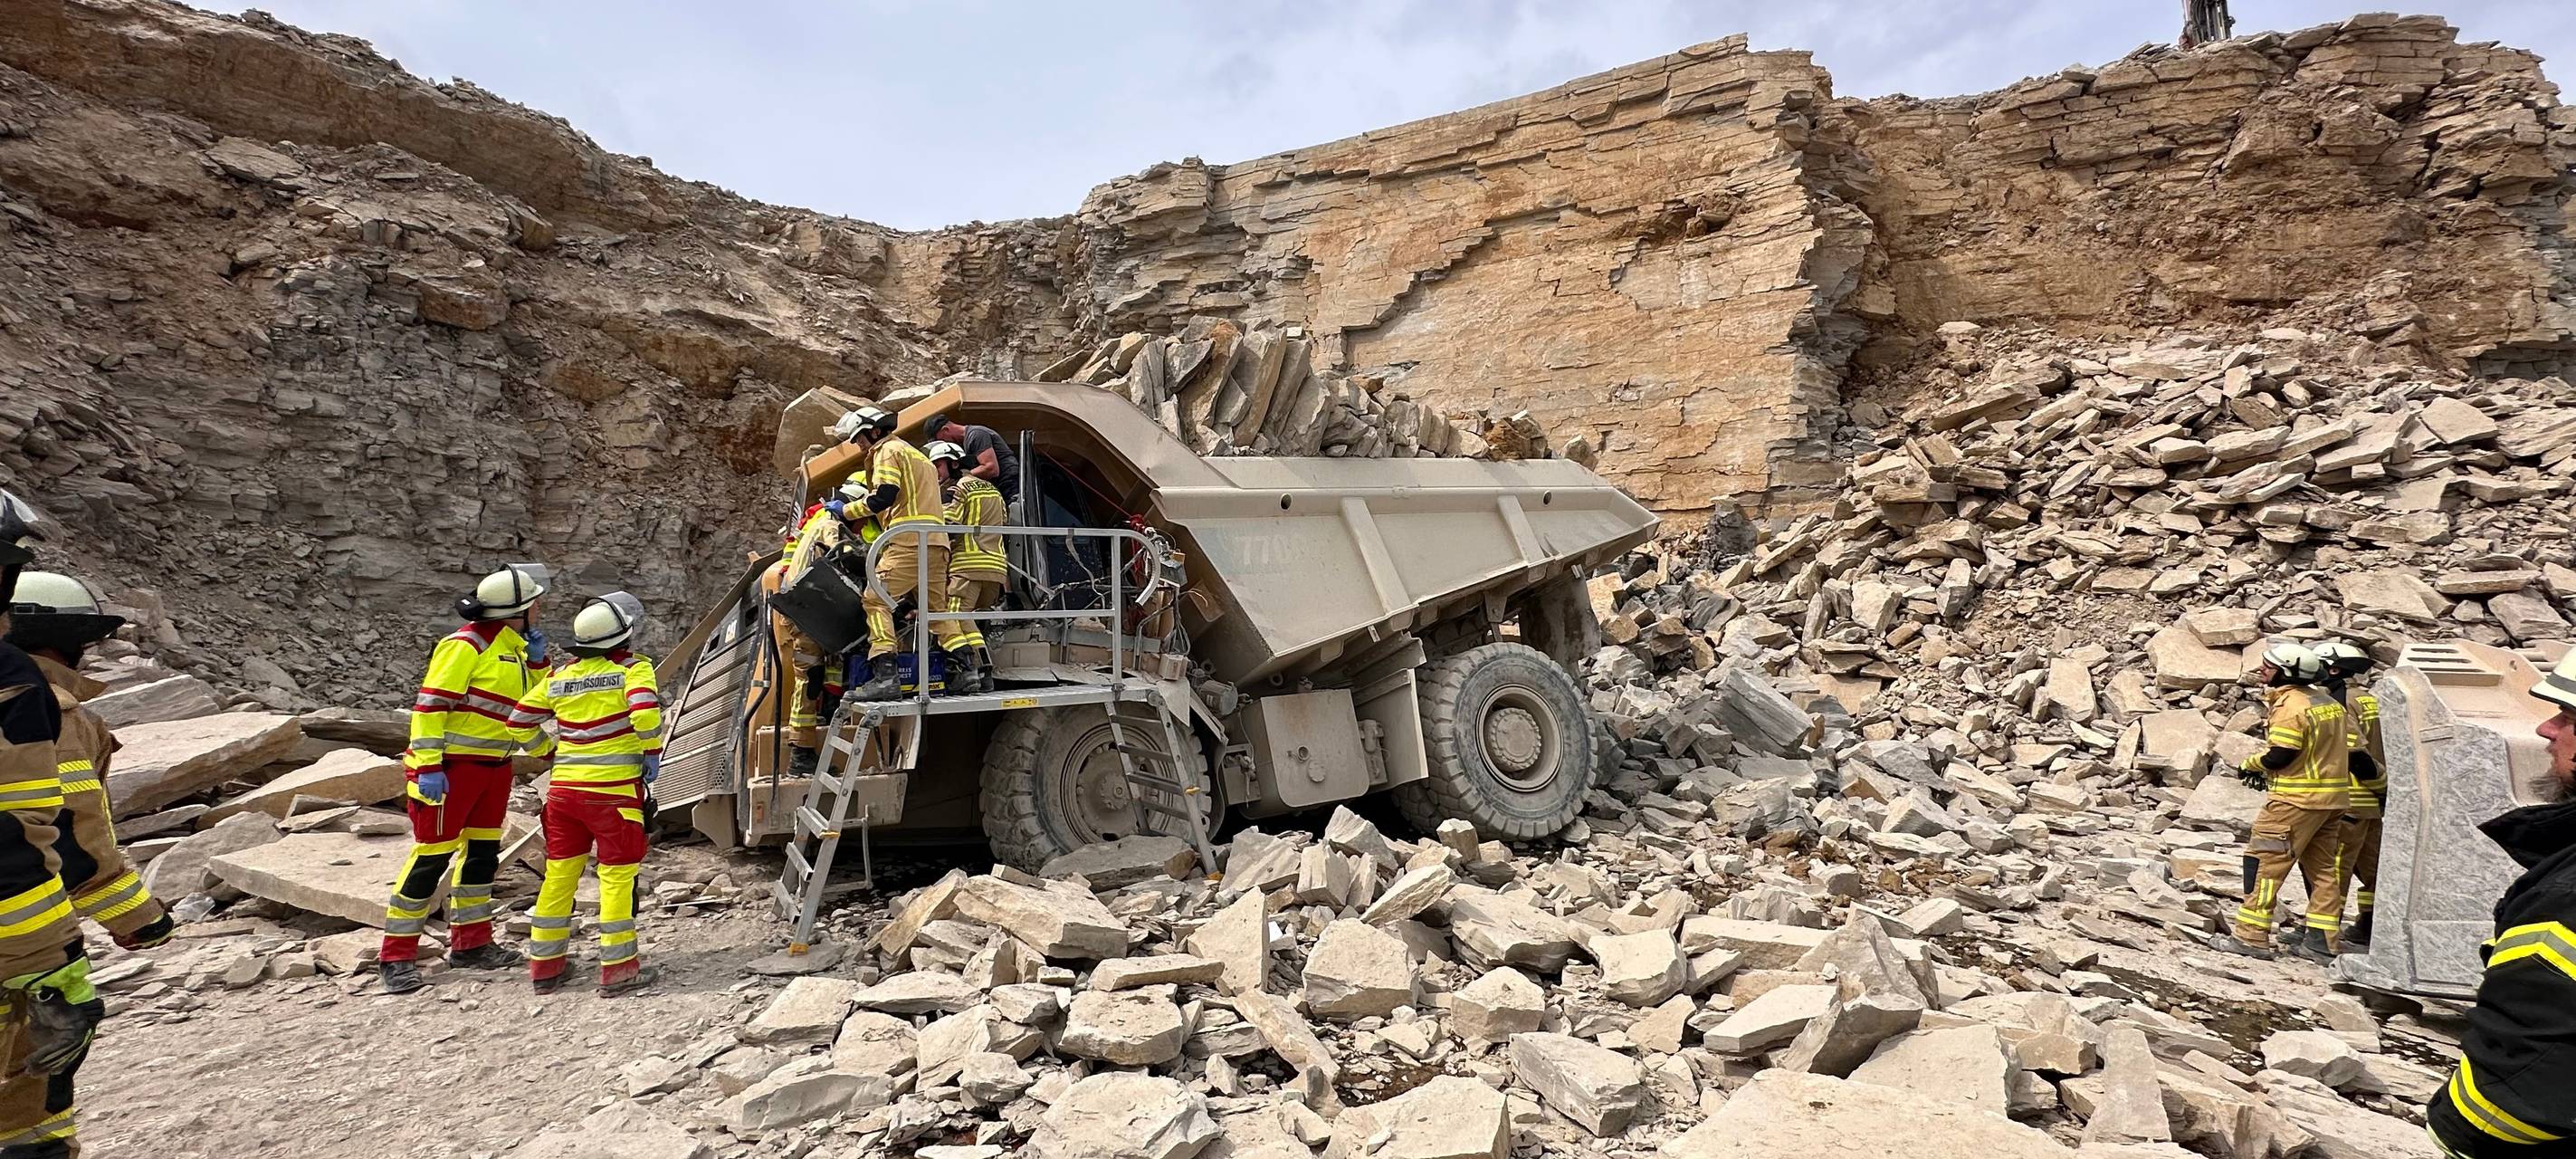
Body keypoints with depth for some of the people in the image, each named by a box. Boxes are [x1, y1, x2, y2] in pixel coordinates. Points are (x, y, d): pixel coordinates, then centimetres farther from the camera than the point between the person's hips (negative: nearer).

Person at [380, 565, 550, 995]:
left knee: (483, 853, 14)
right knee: (431, 857, -4)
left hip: (494, 767, 9)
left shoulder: (513, 648, 11)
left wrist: (536, 660, 3)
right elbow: (429, 704, -19)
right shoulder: (466, 645, -15)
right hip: (451, 767, -9)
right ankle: (396, 956, 5)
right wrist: (428, 766, -23)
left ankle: (471, 944, 26)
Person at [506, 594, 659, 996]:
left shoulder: (559, 676, 11)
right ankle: (617, 969, 5)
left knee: (559, 875, 15)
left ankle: (544, 965, 24)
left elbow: (519, 722, 13)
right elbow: (645, 711, -23)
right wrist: (652, 753, -10)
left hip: (563, 786, 6)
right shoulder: (632, 668, -6)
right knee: (617, 877, 2)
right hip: (614, 789, -5)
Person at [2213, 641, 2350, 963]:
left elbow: (2280, 754, -19)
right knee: (2322, 868, 13)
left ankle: (2251, 936, -5)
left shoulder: (2291, 704, -16)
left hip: (2297, 800, -9)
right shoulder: (2328, 702, 13)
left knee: (2265, 862, -5)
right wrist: (2267, 769, 12)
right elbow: (2317, 750, 16)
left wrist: (2251, 764, -1)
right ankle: (2321, 941, 16)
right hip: (2333, 798, 9)